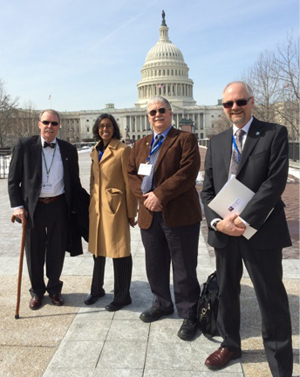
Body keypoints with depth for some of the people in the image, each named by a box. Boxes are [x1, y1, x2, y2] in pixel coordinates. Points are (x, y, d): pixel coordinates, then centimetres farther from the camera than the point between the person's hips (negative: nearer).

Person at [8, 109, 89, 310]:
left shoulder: (69, 149, 3)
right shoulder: (24, 145, -3)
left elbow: (74, 182, 8)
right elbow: (13, 179, -1)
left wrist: (79, 206, 4)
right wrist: (17, 205, -8)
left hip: (59, 206, 1)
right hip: (33, 206, -1)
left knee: (57, 251, 12)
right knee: (34, 252, 11)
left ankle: (54, 288, 33)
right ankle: (37, 291, 32)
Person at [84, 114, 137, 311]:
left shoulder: (123, 150, -10)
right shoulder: (95, 151, 12)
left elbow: (129, 183, -11)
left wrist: (131, 212, -10)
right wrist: (92, 204, 16)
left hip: (115, 206, -7)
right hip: (97, 206, 7)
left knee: (119, 251, 2)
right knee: (98, 249, 17)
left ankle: (123, 296, 18)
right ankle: (97, 289, 35)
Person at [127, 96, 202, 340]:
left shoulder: (185, 139, -1)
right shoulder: (140, 145, 17)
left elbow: (188, 172, -14)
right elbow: (131, 173, 10)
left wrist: (160, 195, -19)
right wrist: (144, 196, -8)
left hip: (180, 215, -5)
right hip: (149, 215, 6)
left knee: (184, 270, 3)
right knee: (155, 266, 17)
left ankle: (189, 315, 20)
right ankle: (162, 304, 38)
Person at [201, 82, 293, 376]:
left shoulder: (275, 134, -2)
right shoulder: (216, 142, 11)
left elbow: (275, 182, -13)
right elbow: (207, 189, 8)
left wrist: (243, 219, -18)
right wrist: (217, 221, -8)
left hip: (261, 231, -4)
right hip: (223, 231, 5)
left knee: (272, 299, 5)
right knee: (226, 293, 18)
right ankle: (230, 344, 40)